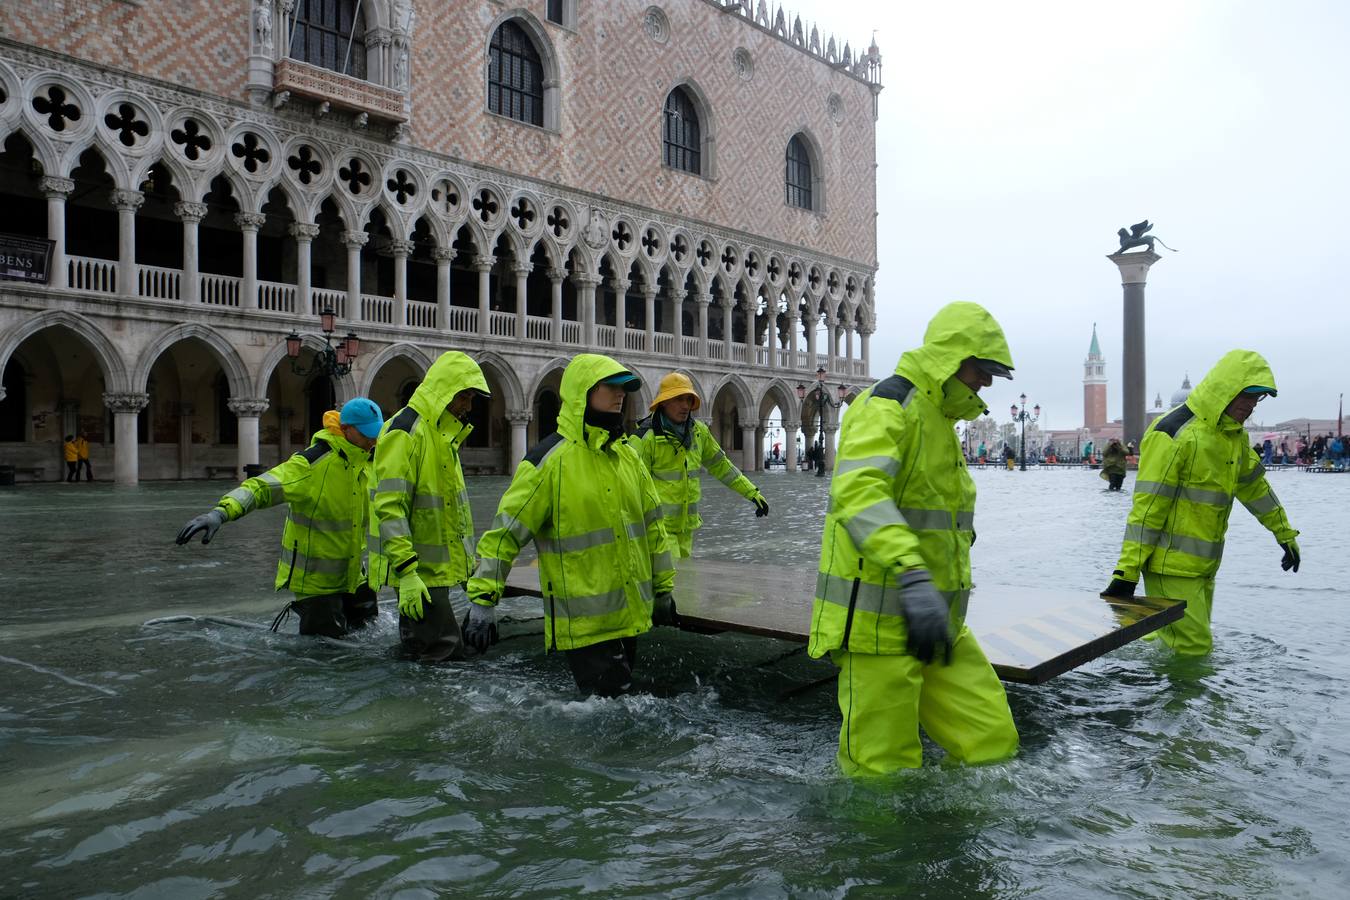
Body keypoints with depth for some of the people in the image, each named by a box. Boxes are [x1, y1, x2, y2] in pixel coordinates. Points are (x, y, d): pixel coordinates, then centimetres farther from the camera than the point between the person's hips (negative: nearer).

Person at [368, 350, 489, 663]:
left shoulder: (441, 433, 14)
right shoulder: (405, 432, -17)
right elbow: (388, 508, -23)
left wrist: (465, 561, 23)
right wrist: (407, 572, -27)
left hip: (442, 570, 10)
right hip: (419, 574, -10)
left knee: (451, 654, 16)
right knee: (442, 656, -9)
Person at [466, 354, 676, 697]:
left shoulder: (628, 455, 8)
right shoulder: (548, 460, -14)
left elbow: (652, 524, 16)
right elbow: (504, 533, -13)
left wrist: (663, 588, 18)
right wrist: (482, 601, -17)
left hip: (630, 615, 7)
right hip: (584, 624, -7)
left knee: (620, 693, 20)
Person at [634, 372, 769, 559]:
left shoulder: (698, 432, 5)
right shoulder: (647, 437, -15)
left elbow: (720, 465, 16)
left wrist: (752, 493, 14)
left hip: (687, 524, 7)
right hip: (659, 525, -7)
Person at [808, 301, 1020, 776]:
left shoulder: (939, 420, 19)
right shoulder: (886, 406, -12)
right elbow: (858, 491, -31)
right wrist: (912, 576, -42)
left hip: (936, 624, 9)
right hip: (878, 624, -9)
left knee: (992, 744, 5)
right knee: (884, 775, -1)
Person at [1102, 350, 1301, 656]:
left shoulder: (1234, 436, 11)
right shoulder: (1174, 434, -18)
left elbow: (1255, 486, 27)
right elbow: (1146, 506, -21)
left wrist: (1284, 533, 34)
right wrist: (1127, 571, -23)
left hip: (1204, 566, 9)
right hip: (1171, 566, -9)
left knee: (1196, 646, 15)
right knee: (1190, 649, -12)